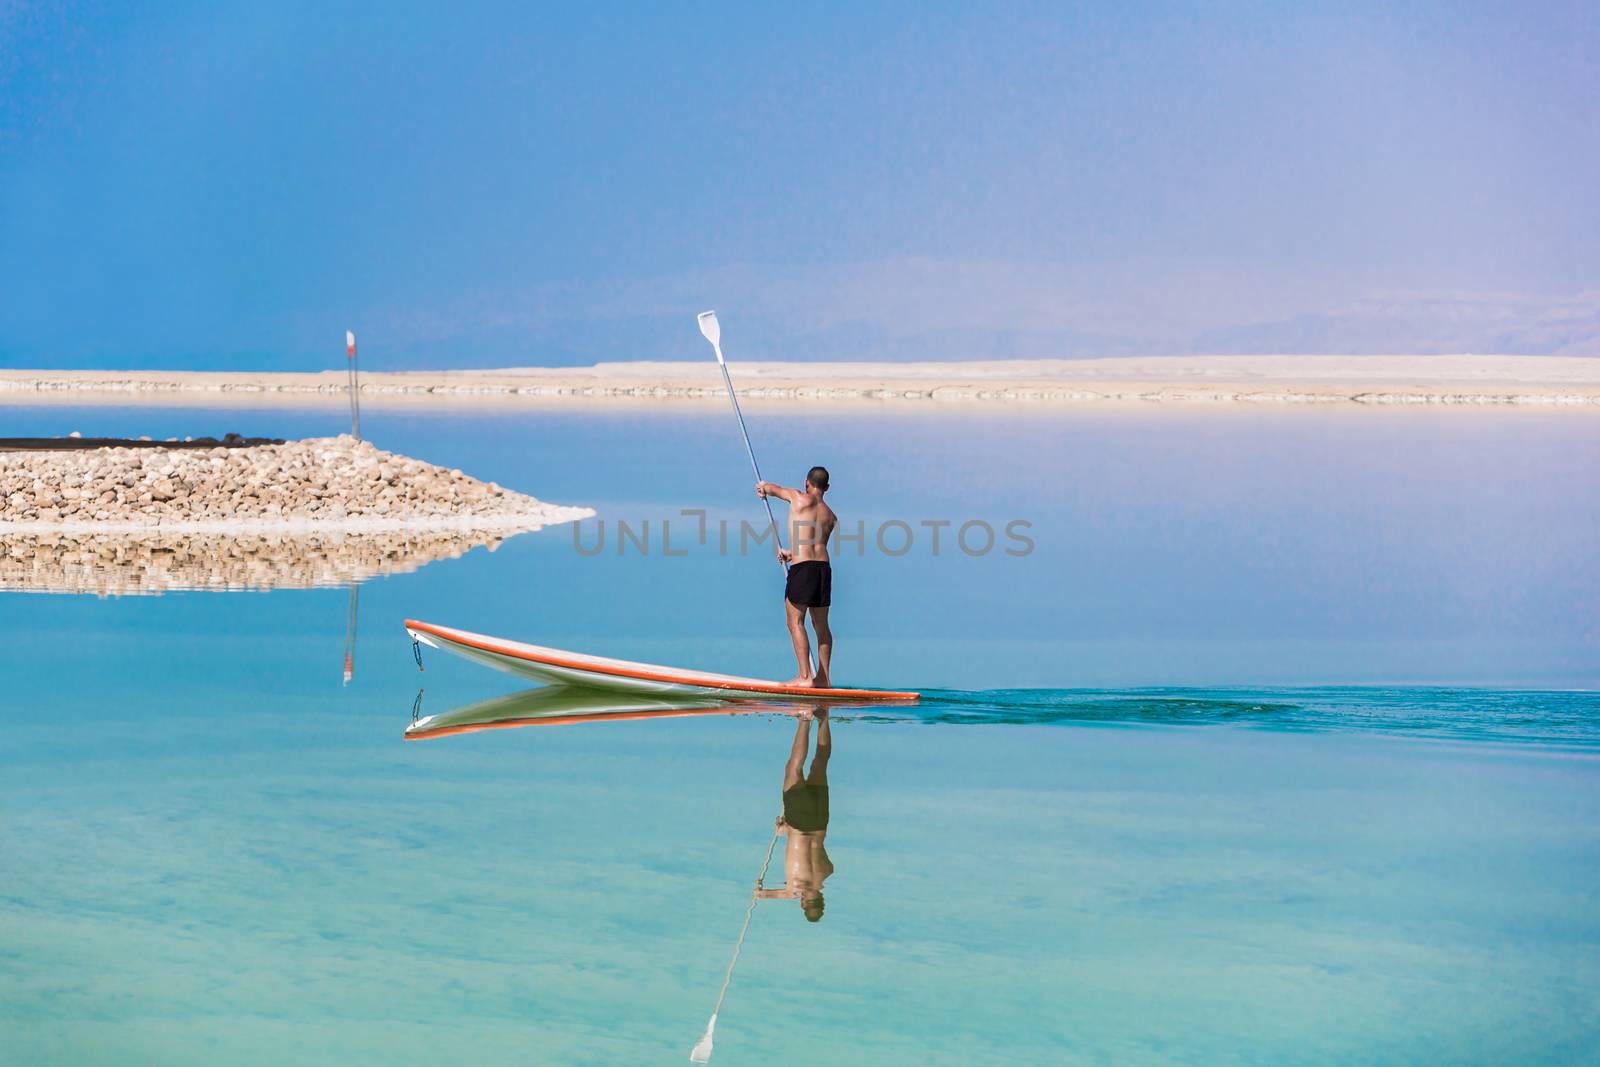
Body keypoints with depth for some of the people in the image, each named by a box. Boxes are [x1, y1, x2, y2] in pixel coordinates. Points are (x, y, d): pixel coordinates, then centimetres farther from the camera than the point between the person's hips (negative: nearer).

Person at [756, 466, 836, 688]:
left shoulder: (800, 498, 2)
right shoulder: (831, 516, 16)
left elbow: (774, 489, 20)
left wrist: (763, 487, 43)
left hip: (802, 567, -6)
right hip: (824, 567, 6)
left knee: (795, 622, -5)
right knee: (821, 624, 12)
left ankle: (805, 676, -12)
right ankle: (823, 677, 14)